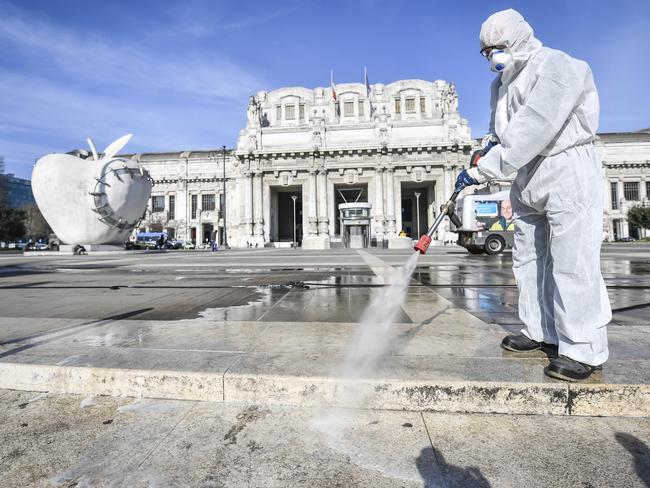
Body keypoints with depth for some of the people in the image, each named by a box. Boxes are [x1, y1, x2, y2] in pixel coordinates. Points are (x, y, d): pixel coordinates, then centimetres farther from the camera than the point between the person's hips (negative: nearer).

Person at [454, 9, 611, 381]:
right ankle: (541, 332, 21)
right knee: (528, 258, 9)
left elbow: (531, 132, -26)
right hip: (529, 178, 9)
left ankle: (585, 351, 1)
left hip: (569, 172, -9)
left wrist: (481, 171, -26)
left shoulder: (558, 68, -14)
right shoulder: (503, 82, 14)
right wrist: (492, 141, 4)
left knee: (572, 263, -10)